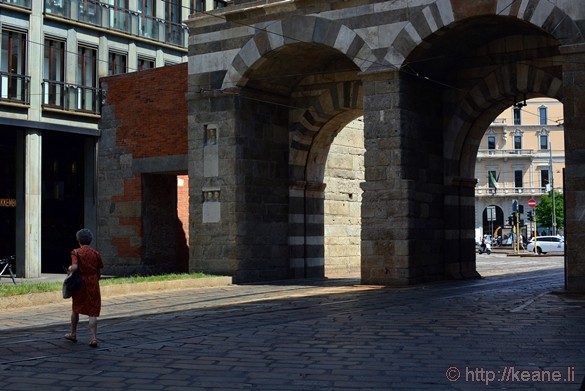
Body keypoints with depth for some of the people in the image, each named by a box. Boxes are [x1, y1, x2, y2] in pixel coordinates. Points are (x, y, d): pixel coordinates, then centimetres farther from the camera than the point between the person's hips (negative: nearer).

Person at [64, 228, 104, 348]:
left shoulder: (76, 252, -6)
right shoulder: (96, 254, 2)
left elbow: (74, 267, -21)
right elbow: (99, 272, 5)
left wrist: (69, 268, 1)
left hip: (79, 284, -1)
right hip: (93, 285, 1)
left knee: (75, 309, 20)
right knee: (93, 312, 0)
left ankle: (73, 334, 36)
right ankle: (93, 338, -10)